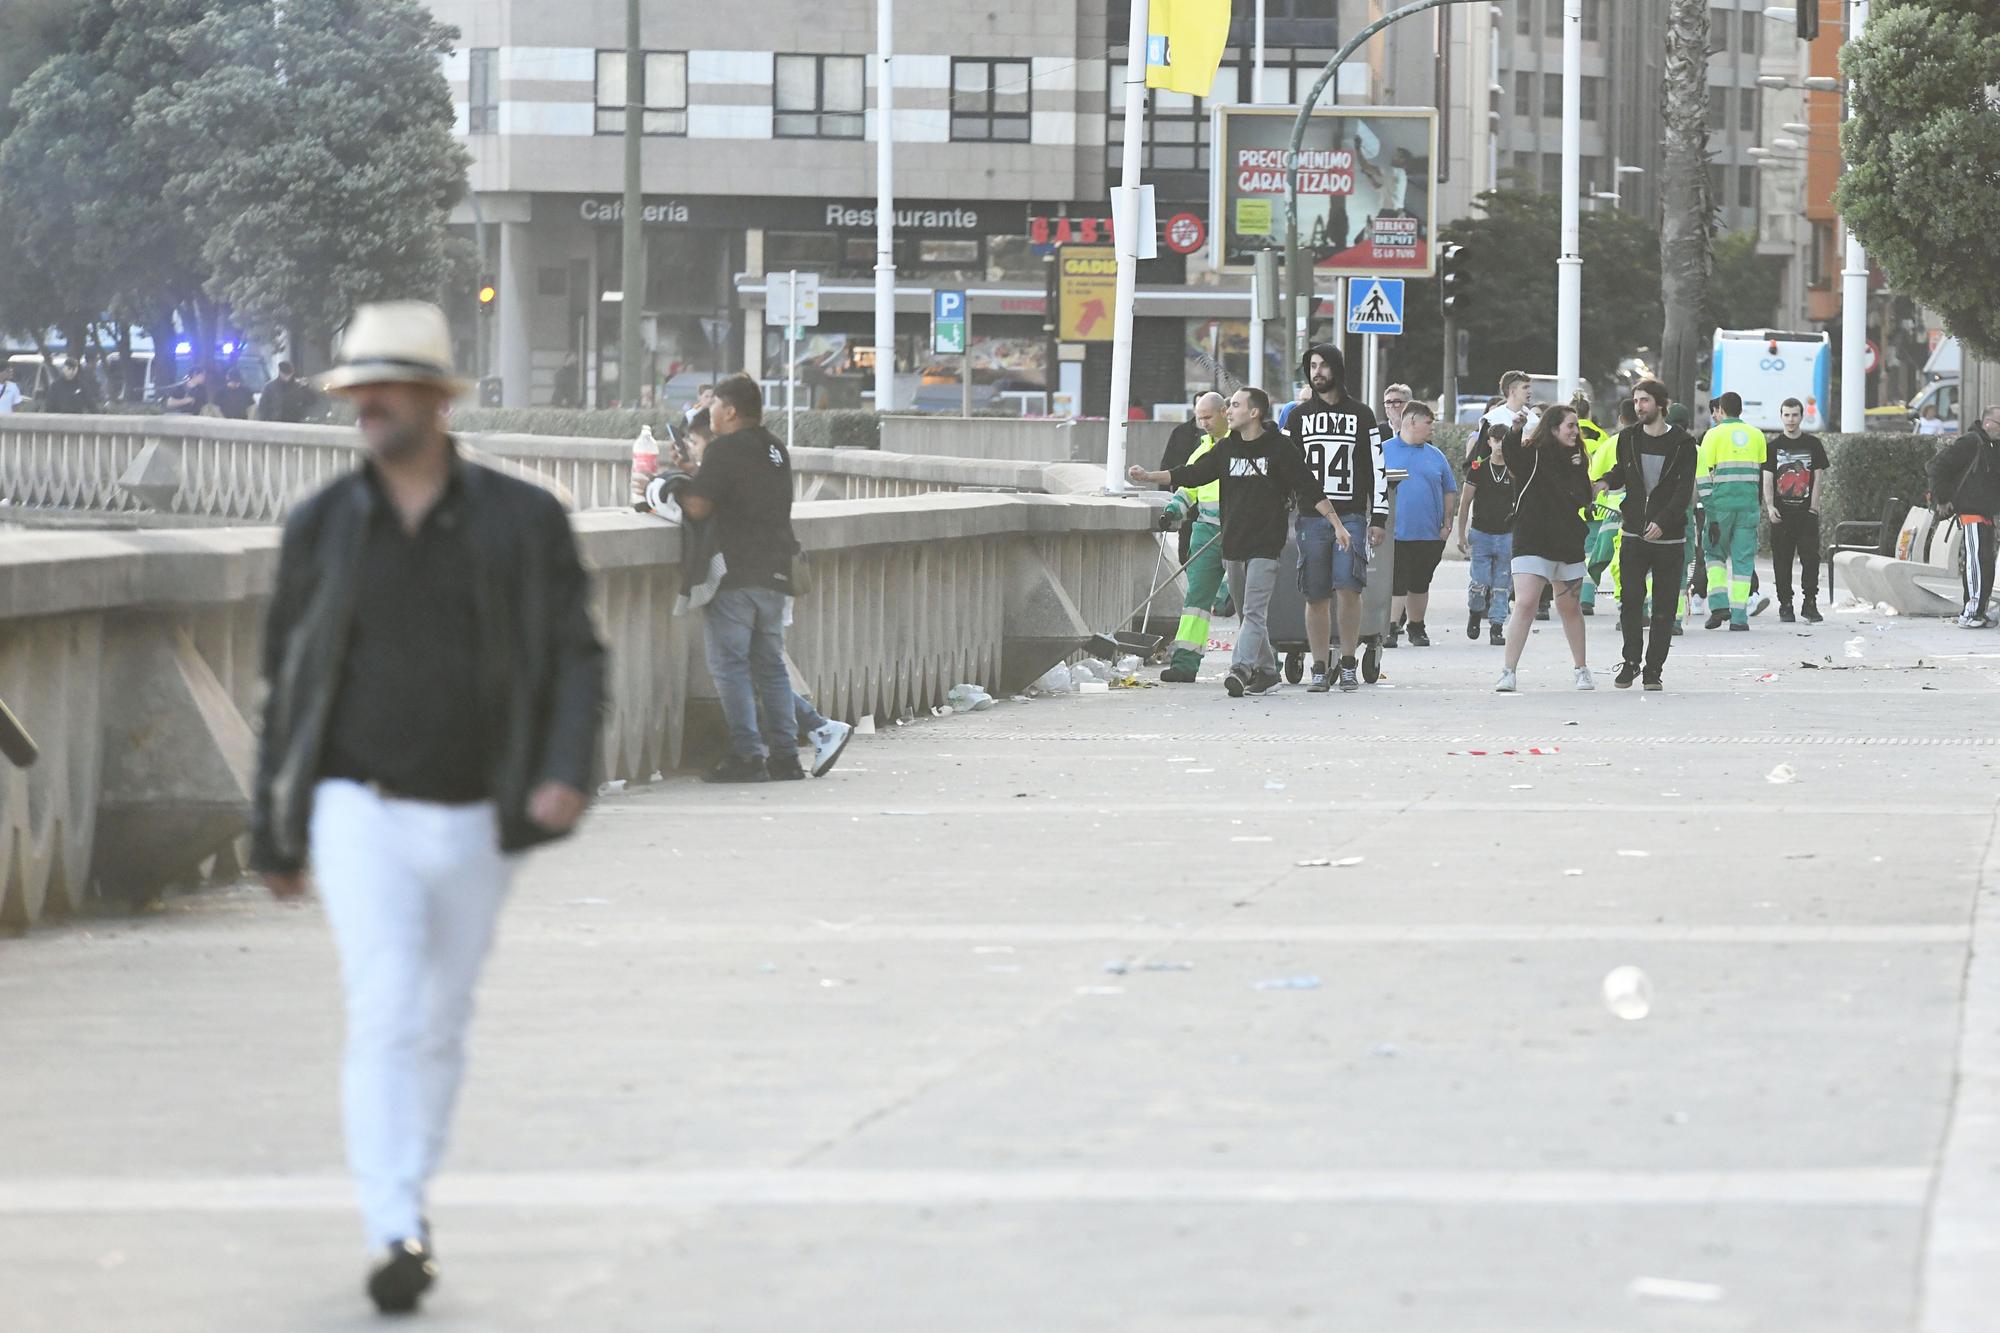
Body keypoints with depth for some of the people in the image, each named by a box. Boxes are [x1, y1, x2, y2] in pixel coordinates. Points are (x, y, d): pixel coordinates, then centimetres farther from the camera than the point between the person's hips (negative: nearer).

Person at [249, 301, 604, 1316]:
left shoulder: (522, 521, -2)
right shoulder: (321, 527, 1)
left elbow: (575, 659, -2)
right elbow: (286, 686, 8)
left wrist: (565, 774, -20)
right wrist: (273, 835, 10)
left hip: (475, 822, 1)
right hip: (363, 814, -1)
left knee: (440, 1030, 13)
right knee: (384, 1020, -16)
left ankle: (404, 1203, 31)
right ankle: (398, 1237, -20)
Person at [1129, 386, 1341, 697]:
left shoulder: (1280, 447, -4)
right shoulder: (1226, 449, 11)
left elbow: (1309, 488, -5)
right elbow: (1191, 474, 11)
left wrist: (1336, 523, -10)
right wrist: (1148, 477, 2)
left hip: (1266, 544, -6)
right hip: (1233, 543, 6)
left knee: (1254, 612, -16)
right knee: (1249, 615, 11)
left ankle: (1241, 669, -28)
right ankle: (1266, 671, 21)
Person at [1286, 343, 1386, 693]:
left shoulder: (1360, 414, 8)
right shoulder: (1299, 416, 12)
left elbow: (1376, 468, 8)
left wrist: (1379, 518, 1)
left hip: (1351, 516, -2)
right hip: (1311, 517, 2)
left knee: (1348, 588, -14)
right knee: (1316, 596, 1)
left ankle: (1348, 667, -4)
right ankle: (1320, 672, 6)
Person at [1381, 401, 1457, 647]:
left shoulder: (1436, 456, 11)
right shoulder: (1384, 452, 1)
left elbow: (1450, 492, 15)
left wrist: (1446, 524, 8)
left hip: (1429, 535, 4)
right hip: (1395, 533, -4)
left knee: (1420, 584, 12)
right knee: (1395, 584, -9)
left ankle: (1417, 629, 23)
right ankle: (1390, 629, -8)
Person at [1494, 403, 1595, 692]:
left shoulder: (1575, 459, 11)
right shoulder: (1532, 455, -7)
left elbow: (1584, 499, 12)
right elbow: (1510, 454, -27)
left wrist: (1579, 471, -5)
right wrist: (1515, 430, -47)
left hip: (1568, 543, 5)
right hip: (1533, 542, -5)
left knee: (1570, 608, 15)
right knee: (1525, 604, -15)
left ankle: (1582, 669, 28)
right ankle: (1508, 673, -15)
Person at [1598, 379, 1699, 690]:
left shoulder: (1683, 444, -4)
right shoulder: (1627, 438, 6)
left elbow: (1684, 491, -11)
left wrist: (1662, 522, -24)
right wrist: (1606, 481, -3)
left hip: (1669, 537, -2)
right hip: (1633, 535, 2)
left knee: (1664, 609, 1)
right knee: (1630, 602, 0)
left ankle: (1653, 669, 9)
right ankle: (1631, 662, 14)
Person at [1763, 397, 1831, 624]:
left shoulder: (1813, 444, 8)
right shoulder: (1774, 446, 9)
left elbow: (1817, 478, 6)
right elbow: (1767, 479, 6)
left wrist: (1814, 507, -4)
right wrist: (1770, 506, -7)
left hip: (1806, 512, -1)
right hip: (1781, 513, 1)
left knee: (1811, 558, -7)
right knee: (1782, 561, 1)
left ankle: (1810, 603, -1)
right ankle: (1785, 605, 6)